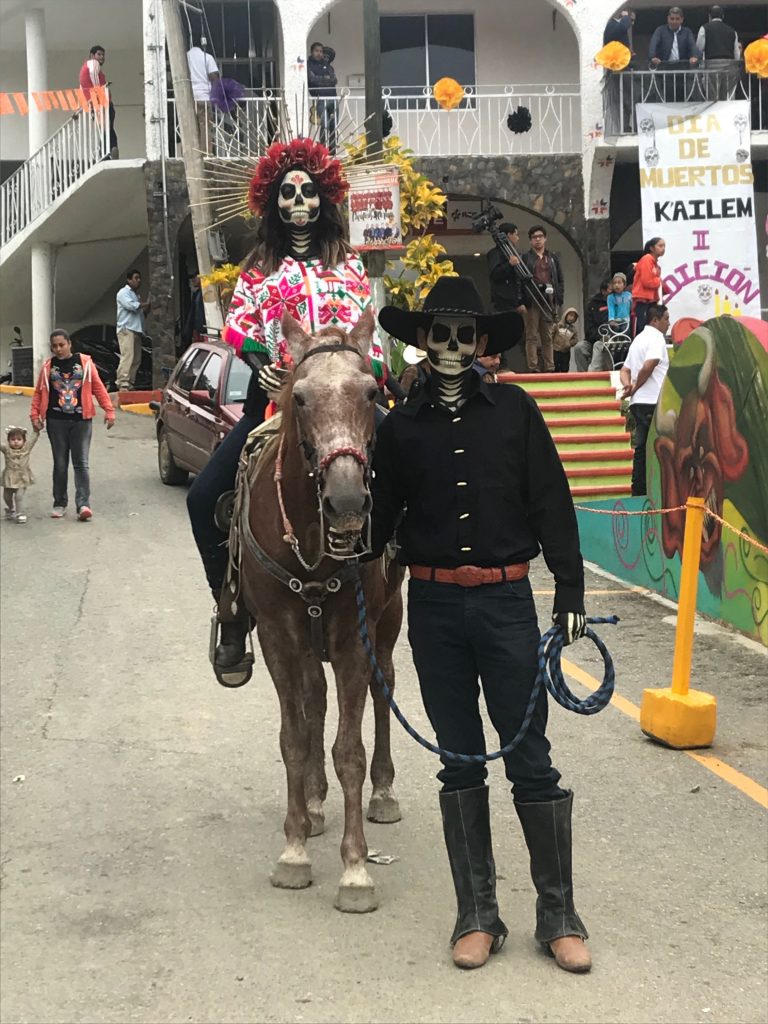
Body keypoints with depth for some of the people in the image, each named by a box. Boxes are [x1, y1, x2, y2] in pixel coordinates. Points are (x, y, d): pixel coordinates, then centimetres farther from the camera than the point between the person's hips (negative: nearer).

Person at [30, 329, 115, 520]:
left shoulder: (85, 362, 1)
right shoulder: (48, 366, 7)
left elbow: (98, 388, 2)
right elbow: (39, 392, 9)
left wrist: (109, 411, -4)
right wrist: (35, 415, -2)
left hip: (81, 420, -2)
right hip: (56, 421, 2)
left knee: (81, 463, -5)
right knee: (60, 464, 7)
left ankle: (83, 504, -11)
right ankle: (59, 504, 15)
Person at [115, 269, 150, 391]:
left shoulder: (135, 295, 26)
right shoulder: (123, 293, 0)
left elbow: (141, 313, 28)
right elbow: (131, 305, -17)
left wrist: (146, 309, 8)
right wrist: (146, 304, -5)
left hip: (136, 330, 9)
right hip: (126, 329, -9)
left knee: (136, 359, 3)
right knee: (127, 356, -18)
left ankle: (130, 383, 6)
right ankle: (123, 384, -23)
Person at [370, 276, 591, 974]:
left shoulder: (515, 410, 0)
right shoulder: (402, 426, 5)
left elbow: (552, 505, 0)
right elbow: (381, 517, 11)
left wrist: (570, 592, -4)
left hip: (506, 599, -2)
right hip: (434, 606, 2)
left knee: (531, 760, 3)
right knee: (460, 761, 10)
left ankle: (559, 915, 15)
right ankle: (478, 915, 21)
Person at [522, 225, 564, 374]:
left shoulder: (553, 257, 16)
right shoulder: (524, 258, 5)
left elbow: (560, 280, 15)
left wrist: (558, 299, 4)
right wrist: (522, 302, -11)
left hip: (550, 300, 3)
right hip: (532, 302, -3)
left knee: (548, 337, 6)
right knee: (532, 336, -4)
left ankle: (549, 368, 8)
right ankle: (532, 368, -5)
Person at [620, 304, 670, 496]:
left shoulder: (639, 339, 24)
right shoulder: (656, 338, -7)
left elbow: (625, 370, 23)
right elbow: (648, 366, -21)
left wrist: (627, 385, 3)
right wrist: (635, 387, -8)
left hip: (638, 402, 9)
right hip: (652, 402, -9)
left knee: (642, 449, 8)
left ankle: (638, 492, 8)